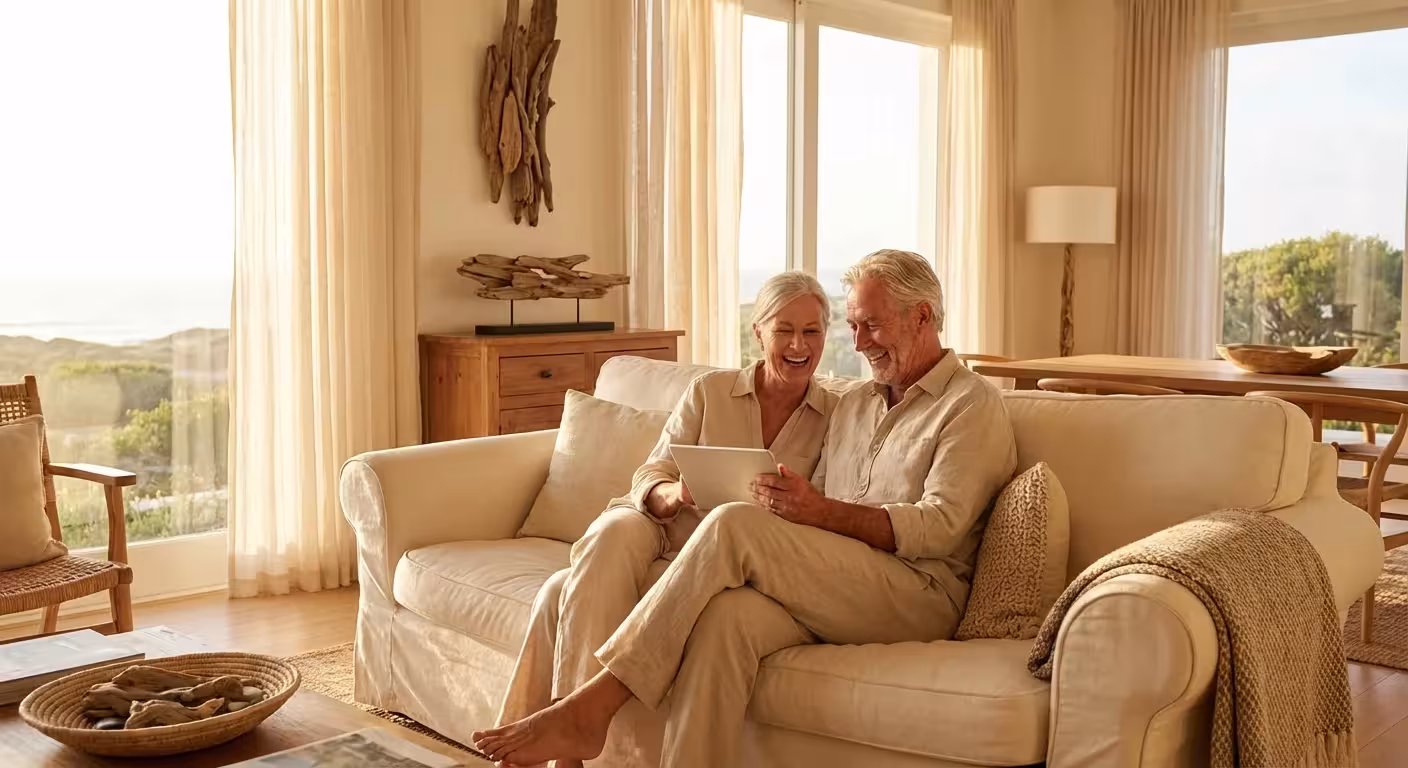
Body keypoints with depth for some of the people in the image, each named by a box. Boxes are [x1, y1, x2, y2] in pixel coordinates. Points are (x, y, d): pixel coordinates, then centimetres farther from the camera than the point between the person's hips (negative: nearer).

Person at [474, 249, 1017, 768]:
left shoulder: (972, 404, 4)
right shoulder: (853, 405, 25)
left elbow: (939, 527, -11)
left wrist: (823, 512, -23)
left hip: (921, 598, -5)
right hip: (835, 590, 6)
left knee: (735, 525, -27)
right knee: (726, 614, -31)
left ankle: (592, 707, -26)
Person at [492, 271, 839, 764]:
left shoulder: (834, 415, 4)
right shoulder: (710, 391, 7)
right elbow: (648, 478, 1)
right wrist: (674, 493, -22)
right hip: (661, 533, 2)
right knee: (616, 532, -35)